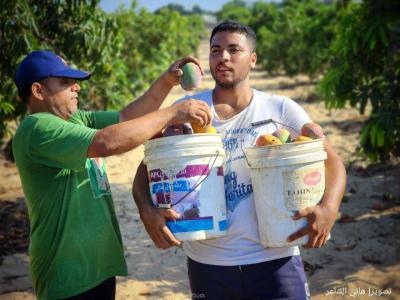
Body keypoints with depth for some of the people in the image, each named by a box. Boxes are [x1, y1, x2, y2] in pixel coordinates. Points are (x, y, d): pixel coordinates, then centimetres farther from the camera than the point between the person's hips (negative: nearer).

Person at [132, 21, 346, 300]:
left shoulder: (282, 109, -2)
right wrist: (147, 211, -20)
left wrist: (329, 208, -22)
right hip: (207, 263, 1)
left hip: (276, 259, -1)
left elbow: (331, 161, -2)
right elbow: (146, 169, 1)